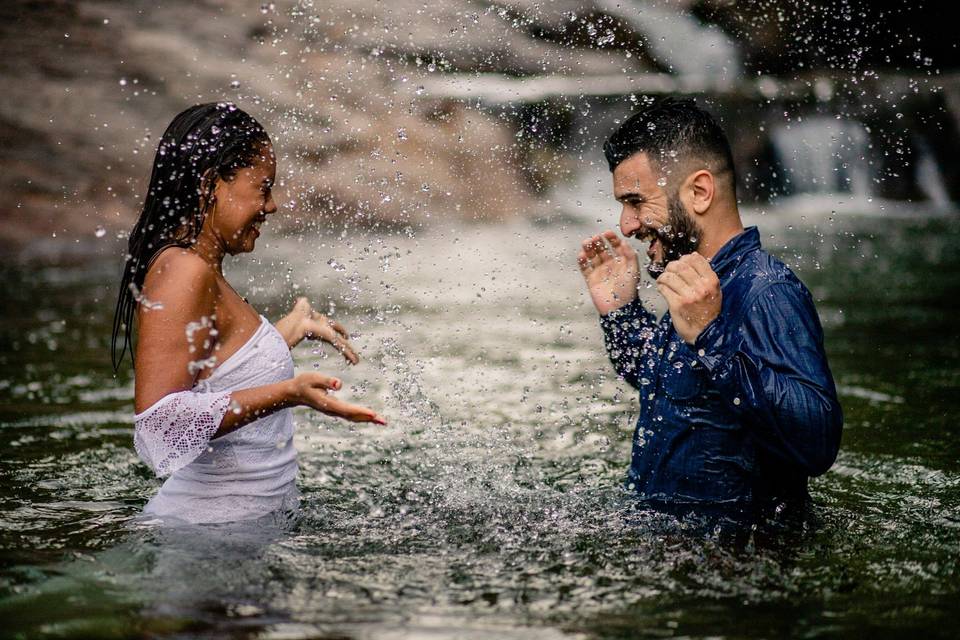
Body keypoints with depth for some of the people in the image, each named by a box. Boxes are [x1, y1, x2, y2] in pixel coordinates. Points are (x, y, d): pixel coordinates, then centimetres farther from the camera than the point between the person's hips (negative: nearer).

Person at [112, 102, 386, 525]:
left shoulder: (203, 273, 12)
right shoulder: (183, 272, -18)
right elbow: (160, 421, -26)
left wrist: (294, 329, 29)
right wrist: (289, 392, -31)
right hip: (208, 528, -9)